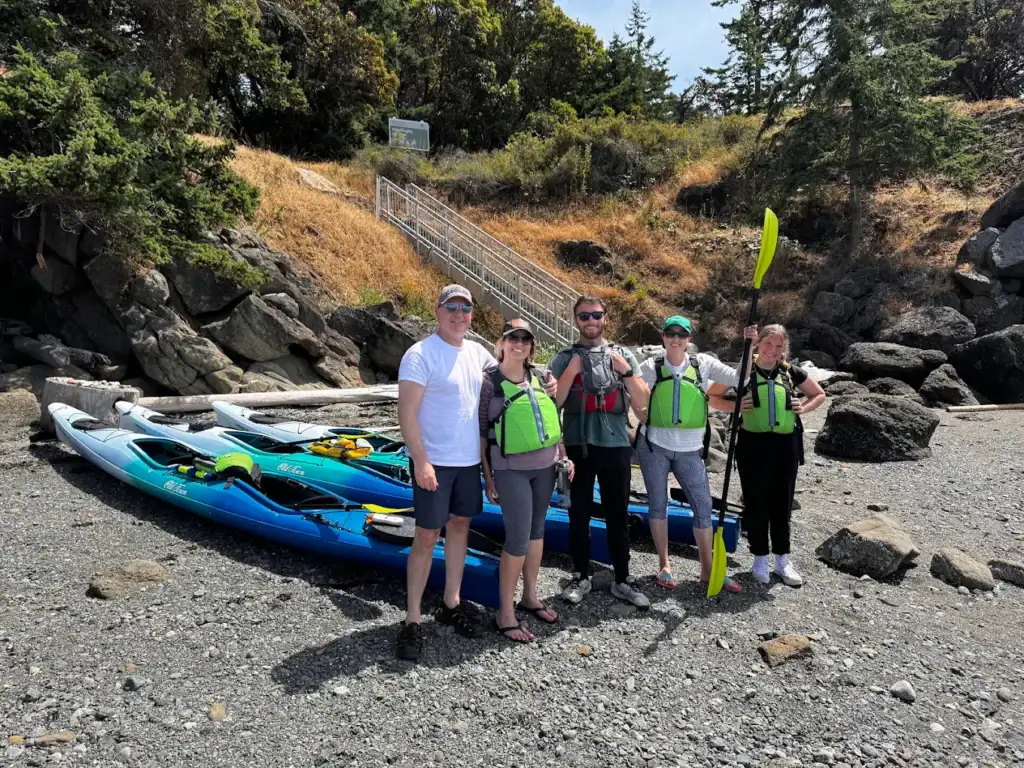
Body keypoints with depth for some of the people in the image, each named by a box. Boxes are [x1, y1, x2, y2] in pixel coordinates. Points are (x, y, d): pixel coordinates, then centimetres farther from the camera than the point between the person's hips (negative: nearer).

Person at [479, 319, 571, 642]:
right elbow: (480, 432, -5)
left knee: (537, 530, 14)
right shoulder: (489, 381, -7)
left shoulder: (539, 377, 6)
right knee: (518, 538, -6)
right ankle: (504, 612, 8)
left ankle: (530, 596, 30)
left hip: (545, 465, 6)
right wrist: (488, 477, -6)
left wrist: (564, 456, 10)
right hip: (511, 469, -5)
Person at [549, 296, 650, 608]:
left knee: (618, 514, 7)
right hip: (577, 445, -1)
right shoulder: (564, 358, 4)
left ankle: (622, 580, 18)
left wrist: (626, 371, -8)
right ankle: (581, 577, 20)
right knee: (579, 514, 7)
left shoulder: (623, 355, 9)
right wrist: (571, 371, -11)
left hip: (616, 444, 1)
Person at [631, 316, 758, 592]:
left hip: (690, 449, 1)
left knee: (704, 505, 2)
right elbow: (638, 402, 5)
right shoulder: (652, 366, -1)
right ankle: (664, 566, 19)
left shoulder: (703, 363, 2)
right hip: (654, 446, -1)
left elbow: (740, 378, 0)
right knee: (658, 503, 6)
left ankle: (708, 569, 16)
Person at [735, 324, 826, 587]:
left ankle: (783, 560, 24)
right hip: (753, 444, -2)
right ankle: (760, 559, 20)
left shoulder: (791, 372, 4)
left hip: (786, 445, 2)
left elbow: (819, 394, 17)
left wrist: (804, 408, -2)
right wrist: (736, 405, -15)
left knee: (782, 504, 10)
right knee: (756, 504, 6)